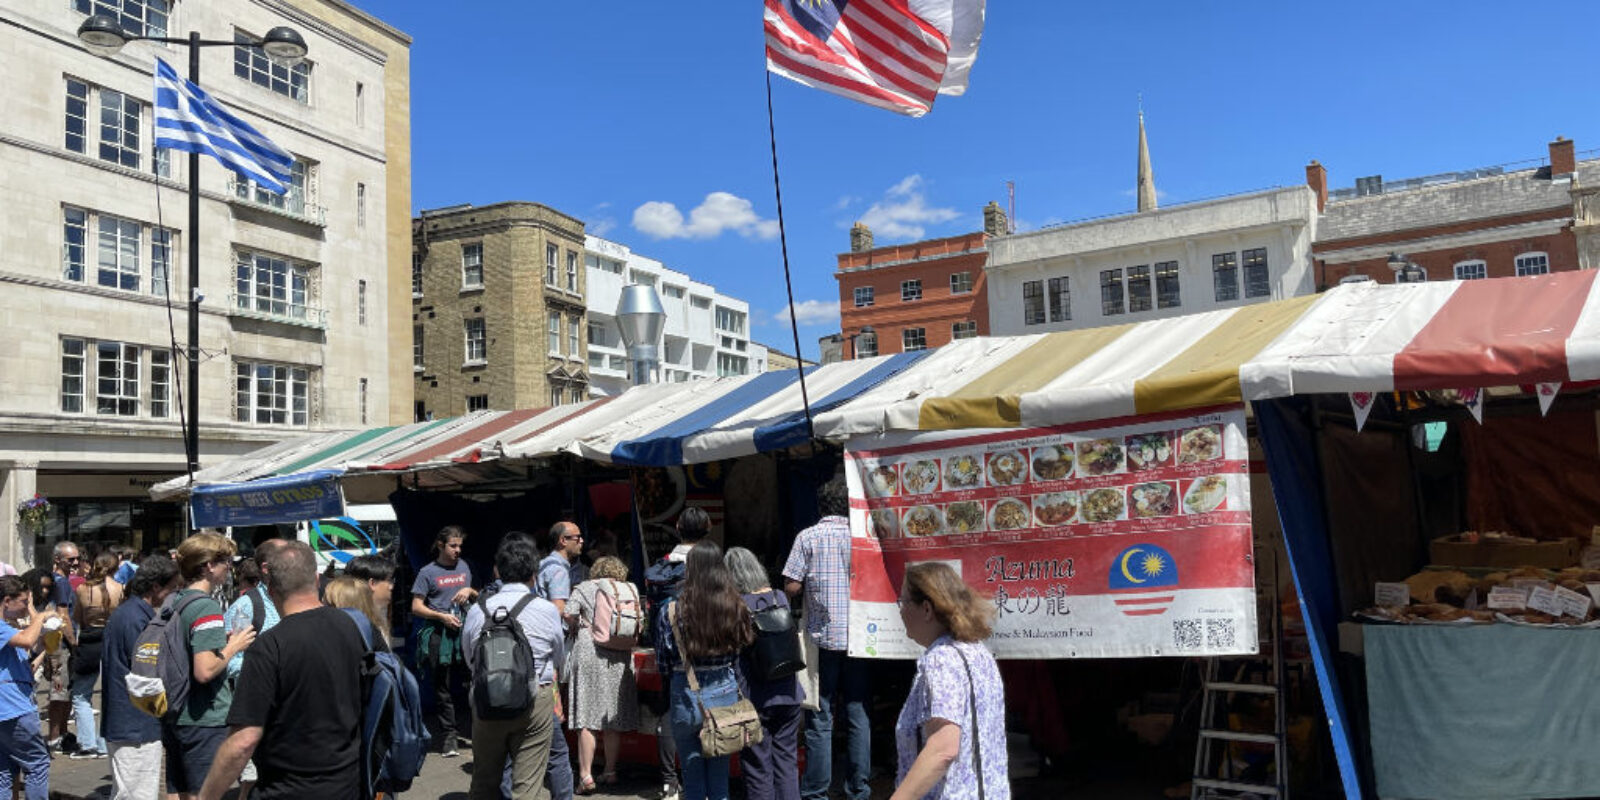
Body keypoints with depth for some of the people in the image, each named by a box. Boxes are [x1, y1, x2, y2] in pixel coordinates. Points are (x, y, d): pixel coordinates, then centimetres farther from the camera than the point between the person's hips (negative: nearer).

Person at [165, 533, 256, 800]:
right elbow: (204, 671, -25)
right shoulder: (207, 607, -18)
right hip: (205, 721, -9)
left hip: (174, 718, 9)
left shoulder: (172, 602, 10)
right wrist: (233, 647, -10)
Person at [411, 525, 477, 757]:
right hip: (439, 634, -3)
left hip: (464, 631, 3)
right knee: (443, 688, 3)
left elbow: (476, 598, 24)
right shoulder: (428, 572, 2)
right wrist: (442, 616, -12)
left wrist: (470, 591, 2)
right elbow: (416, 607, 0)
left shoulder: (463, 567, 15)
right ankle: (448, 737, 9)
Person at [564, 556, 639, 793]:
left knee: (586, 719, -1)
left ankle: (586, 776, -3)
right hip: (620, 657, 3)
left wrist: (583, 623, 12)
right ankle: (610, 772, 19)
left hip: (589, 652, -3)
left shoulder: (584, 588, 5)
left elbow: (569, 614, -7)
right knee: (614, 719, 12)